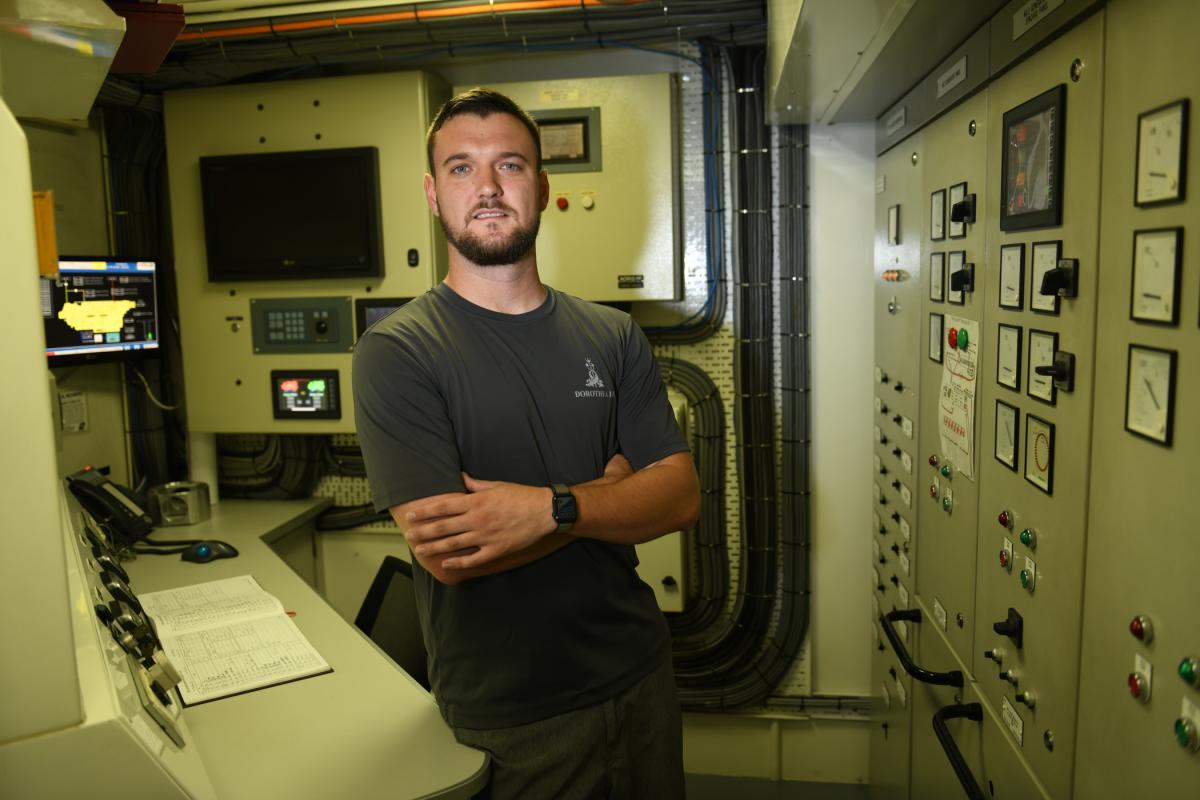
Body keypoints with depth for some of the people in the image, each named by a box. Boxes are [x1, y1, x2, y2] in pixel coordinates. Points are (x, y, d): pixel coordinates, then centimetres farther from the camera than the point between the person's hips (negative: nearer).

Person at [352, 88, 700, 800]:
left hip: (641, 673, 5)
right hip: (511, 715, -4)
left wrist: (551, 508, -24)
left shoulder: (613, 337, 1)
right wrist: (612, 482, -13)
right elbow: (446, 553, -23)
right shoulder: (396, 353, -13)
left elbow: (682, 496, -6)